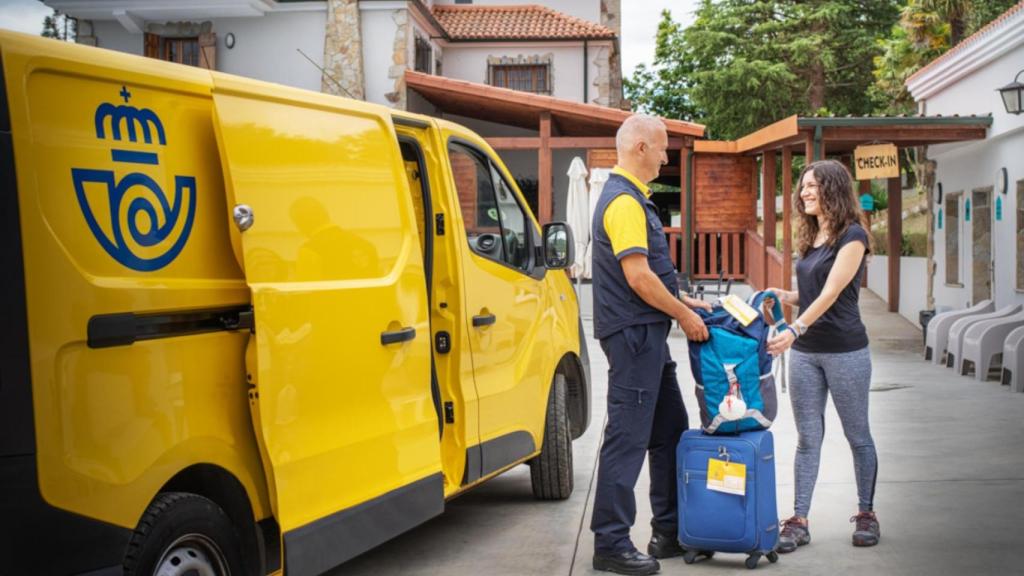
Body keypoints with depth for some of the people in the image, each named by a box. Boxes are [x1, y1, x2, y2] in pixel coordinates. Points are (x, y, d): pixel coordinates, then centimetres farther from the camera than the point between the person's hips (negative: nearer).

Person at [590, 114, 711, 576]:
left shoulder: (632, 198, 17)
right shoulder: (625, 202, -16)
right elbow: (638, 277, -22)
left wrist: (683, 301, 18)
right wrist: (684, 315, -12)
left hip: (647, 334, 11)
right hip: (633, 334, -11)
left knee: (670, 431, 16)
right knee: (627, 438, -6)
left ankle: (670, 530, 25)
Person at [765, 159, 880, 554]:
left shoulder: (852, 236, -10)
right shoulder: (811, 237, 13)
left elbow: (831, 293, -20)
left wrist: (795, 330, -30)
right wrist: (786, 296, 0)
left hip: (844, 351, -7)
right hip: (805, 351, 7)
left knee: (857, 435, 8)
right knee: (807, 438, 5)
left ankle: (866, 514, 21)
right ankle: (798, 521, 6)